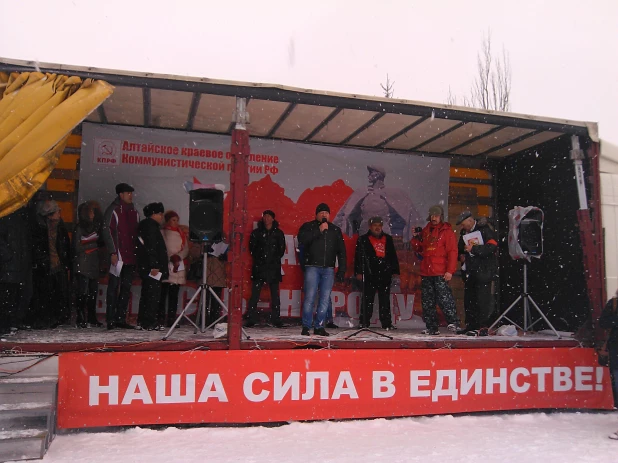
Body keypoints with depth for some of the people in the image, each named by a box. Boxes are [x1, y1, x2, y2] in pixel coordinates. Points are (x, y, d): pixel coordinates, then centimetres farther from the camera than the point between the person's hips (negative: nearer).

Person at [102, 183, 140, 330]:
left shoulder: (134, 212, 16)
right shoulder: (113, 210, -4)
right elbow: (107, 232, -9)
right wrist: (113, 253, -15)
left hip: (131, 257, 6)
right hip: (118, 257, -6)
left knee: (126, 289, 8)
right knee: (113, 288, -3)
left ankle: (121, 319, 14)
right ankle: (111, 320, 1)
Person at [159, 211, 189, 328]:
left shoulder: (181, 233, 18)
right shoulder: (161, 232, 6)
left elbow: (186, 249, 11)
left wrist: (178, 257, -8)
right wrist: (171, 257, -14)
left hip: (179, 266, 3)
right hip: (165, 266, -3)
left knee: (174, 295, 1)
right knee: (163, 294, -7)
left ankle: (171, 319, 2)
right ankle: (161, 319, -5)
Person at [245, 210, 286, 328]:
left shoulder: (278, 233, 10)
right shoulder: (256, 232, 10)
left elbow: (282, 249, 10)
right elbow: (252, 247, 10)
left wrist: (275, 260, 2)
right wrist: (258, 259, 2)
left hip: (274, 267, 0)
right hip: (259, 266, 0)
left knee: (275, 294, 0)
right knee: (255, 294, -4)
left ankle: (276, 320, 6)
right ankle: (251, 320, 0)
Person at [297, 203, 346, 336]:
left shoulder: (336, 230, 16)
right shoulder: (308, 226, 7)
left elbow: (341, 251, 14)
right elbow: (301, 239, -14)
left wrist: (342, 269, 6)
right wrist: (319, 231, -14)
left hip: (328, 269, 3)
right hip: (312, 267, -3)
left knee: (325, 299, 1)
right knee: (310, 297, -8)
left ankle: (319, 327, 7)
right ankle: (306, 327, -1)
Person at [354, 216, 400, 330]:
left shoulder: (388, 239, 15)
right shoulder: (363, 240, 6)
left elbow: (393, 256, 17)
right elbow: (358, 257, 2)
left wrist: (395, 270, 11)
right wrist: (358, 272, -6)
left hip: (385, 273, 3)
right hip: (369, 274, -3)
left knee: (385, 299, 6)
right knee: (368, 299, -1)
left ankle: (386, 323, 11)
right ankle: (364, 322, 4)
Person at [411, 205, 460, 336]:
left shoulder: (447, 231, 2)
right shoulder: (425, 231, 18)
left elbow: (452, 252, -6)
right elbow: (418, 249, 21)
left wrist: (450, 270, -15)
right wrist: (416, 237, 2)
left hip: (440, 273, -6)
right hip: (426, 272, 6)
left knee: (444, 298, -15)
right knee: (427, 301, 6)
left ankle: (453, 323, -9)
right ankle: (431, 327, 12)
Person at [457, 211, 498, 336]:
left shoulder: (485, 230, -7)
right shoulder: (464, 233, 16)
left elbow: (492, 246, -20)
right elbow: (460, 248, 29)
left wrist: (473, 249, -20)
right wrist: (461, 256, 7)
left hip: (484, 270, -8)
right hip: (470, 271, 8)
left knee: (483, 298, -8)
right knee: (469, 299, 8)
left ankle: (483, 327, -5)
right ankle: (470, 326, 15)